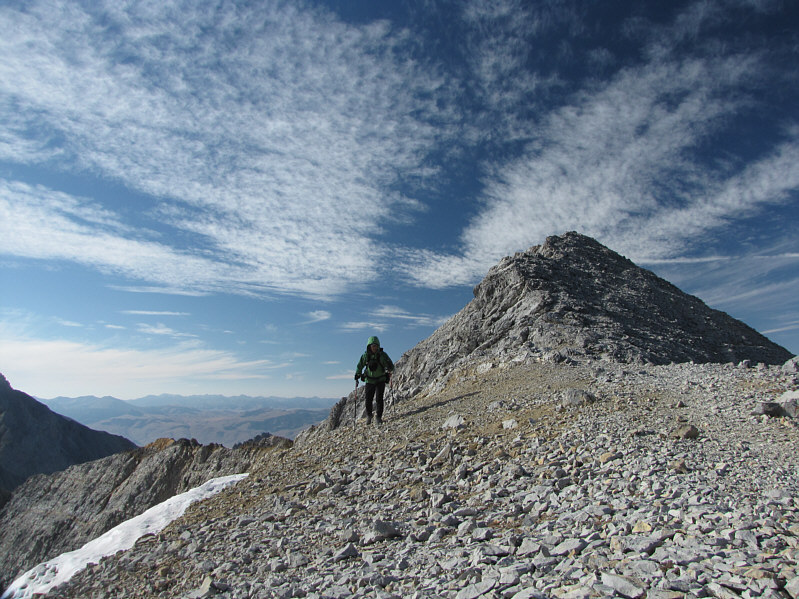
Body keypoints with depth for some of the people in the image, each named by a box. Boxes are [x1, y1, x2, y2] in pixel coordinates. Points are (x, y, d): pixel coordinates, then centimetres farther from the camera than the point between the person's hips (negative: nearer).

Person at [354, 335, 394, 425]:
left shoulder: (383, 355, -13)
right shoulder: (365, 356, -7)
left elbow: (391, 366, -9)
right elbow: (360, 366, 7)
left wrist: (389, 370, -30)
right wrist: (357, 374, -6)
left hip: (381, 380, -2)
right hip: (370, 380, 2)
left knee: (379, 398, -10)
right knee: (368, 399, 3)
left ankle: (378, 417, 5)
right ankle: (369, 416, 28)